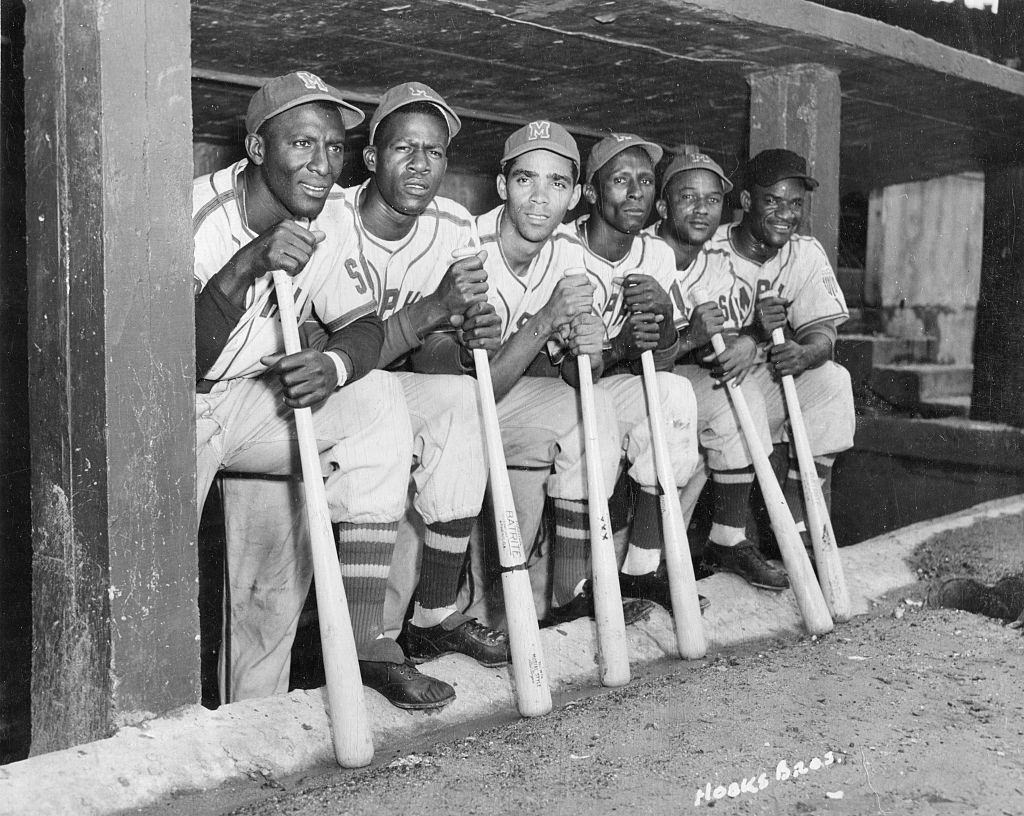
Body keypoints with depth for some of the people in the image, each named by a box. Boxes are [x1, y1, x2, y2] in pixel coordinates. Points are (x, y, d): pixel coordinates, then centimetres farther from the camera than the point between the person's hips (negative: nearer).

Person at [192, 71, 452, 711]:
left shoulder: (331, 216, -5)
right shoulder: (200, 215, -22)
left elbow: (365, 327, -4)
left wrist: (332, 366, -28)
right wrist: (247, 267, -39)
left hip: (252, 398, 5)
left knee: (380, 402, -17)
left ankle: (365, 637, -15)